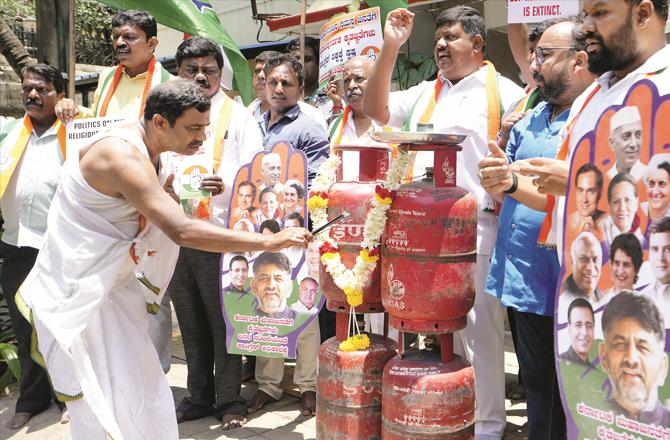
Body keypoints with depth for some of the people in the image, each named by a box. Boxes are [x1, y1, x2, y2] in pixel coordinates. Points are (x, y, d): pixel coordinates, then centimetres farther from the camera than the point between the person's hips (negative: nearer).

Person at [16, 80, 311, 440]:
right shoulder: (123, 156, -26)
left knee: (143, 389, 9)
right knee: (105, 405, -6)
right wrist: (269, 242, -34)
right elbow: (183, 231, -36)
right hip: (78, 290, -9)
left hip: (110, 283, 9)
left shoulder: (142, 145, 5)